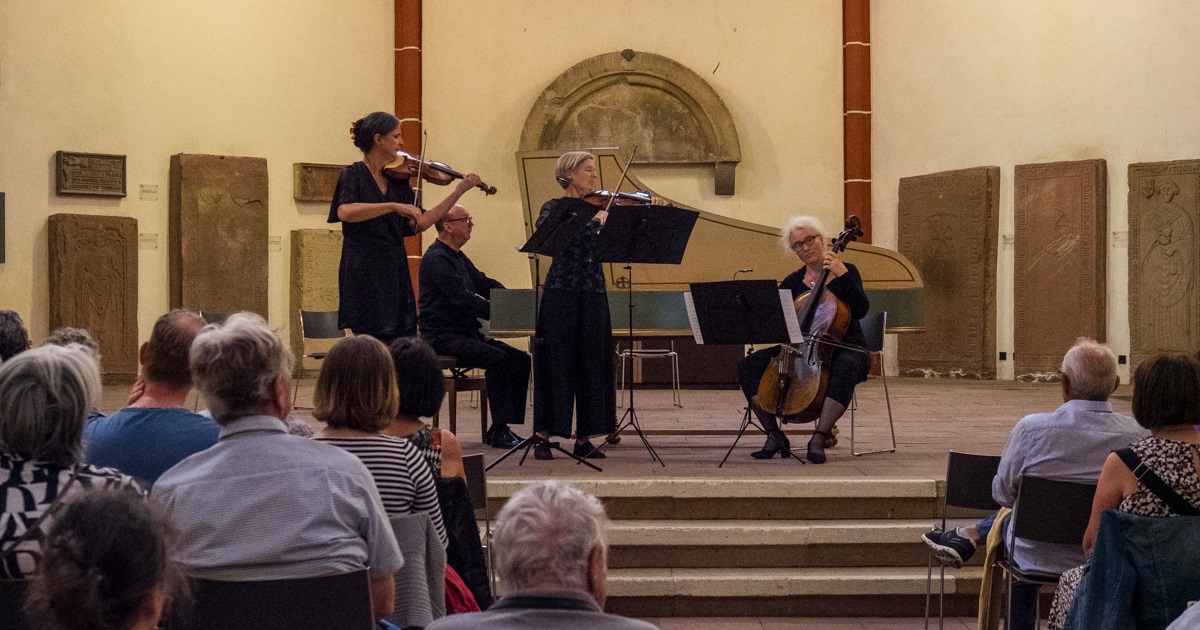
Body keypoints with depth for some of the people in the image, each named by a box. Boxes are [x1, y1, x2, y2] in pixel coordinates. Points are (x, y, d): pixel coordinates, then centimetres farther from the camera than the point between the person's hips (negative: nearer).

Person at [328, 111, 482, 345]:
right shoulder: (354, 175, -5)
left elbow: (421, 223, 6)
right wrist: (394, 206, -30)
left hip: (396, 274, 6)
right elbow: (344, 212, -25)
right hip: (364, 276, -6)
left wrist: (459, 191, 3)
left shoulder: (398, 179, 12)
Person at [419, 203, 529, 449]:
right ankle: (499, 431, -23)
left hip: (467, 333, 10)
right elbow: (463, 299, -22)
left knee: (521, 359, -2)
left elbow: (485, 284, 18)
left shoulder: (459, 258, 20)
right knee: (498, 359, -28)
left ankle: (500, 429, -2)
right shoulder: (436, 258, -13)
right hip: (443, 337, -10)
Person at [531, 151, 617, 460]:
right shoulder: (554, 208, 1)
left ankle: (584, 439, 12)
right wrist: (591, 222, -28)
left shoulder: (599, 208, 13)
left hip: (593, 295, 5)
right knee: (557, 363, -2)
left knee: (592, 365, 5)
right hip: (562, 294, -5)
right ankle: (543, 437, 5)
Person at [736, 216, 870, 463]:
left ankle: (819, 438, -39)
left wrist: (842, 274, -23)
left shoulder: (846, 272, -1)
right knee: (748, 365, -14)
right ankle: (774, 436, -16)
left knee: (847, 367, -41)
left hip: (844, 348, -4)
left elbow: (860, 310, -16)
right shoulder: (792, 282, 10)